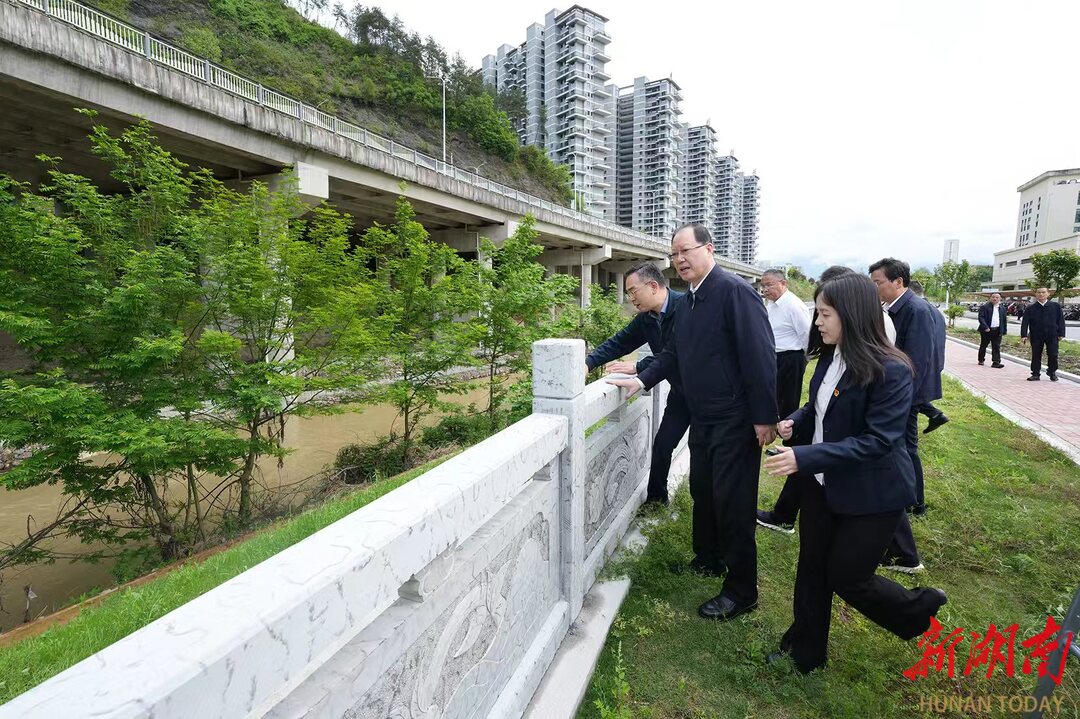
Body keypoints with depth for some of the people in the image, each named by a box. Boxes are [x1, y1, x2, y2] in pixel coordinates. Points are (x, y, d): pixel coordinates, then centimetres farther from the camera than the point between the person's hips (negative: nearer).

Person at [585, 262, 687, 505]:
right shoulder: (645, 318, -2)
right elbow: (619, 342, 2)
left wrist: (637, 367, -24)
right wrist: (588, 363, -11)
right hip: (680, 392, 6)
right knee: (662, 445, 9)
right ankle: (656, 498, 27)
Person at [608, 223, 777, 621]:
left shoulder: (735, 291, -16)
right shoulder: (688, 301, 10)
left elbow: (760, 354, -21)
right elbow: (673, 352, 18)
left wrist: (764, 417, -21)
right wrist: (642, 379, 6)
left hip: (735, 420, -8)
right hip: (702, 417, 9)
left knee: (733, 502, 1)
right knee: (702, 492, 21)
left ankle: (741, 591, 19)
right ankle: (708, 558, 42)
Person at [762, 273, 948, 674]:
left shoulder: (890, 371, -22)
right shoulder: (830, 358, 0)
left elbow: (877, 440, -26)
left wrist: (804, 457, -33)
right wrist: (795, 422, -7)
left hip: (871, 493, -7)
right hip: (822, 484, 7)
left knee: (846, 578, 9)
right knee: (811, 568, 15)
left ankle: (920, 609, 40)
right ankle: (805, 651, 34)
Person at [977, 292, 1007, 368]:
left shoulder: (1002, 308, 11)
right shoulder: (985, 307, -4)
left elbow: (1005, 320, 16)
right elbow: (981, 317, -11)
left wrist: (1005, 330, 12)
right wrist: (985, 327, -21)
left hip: (997, 331, 3)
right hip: (987, 330, -3)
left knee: (996, 347, -1)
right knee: (983, 346, 9)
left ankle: (996, 362, -3)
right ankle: (981, 360, 22)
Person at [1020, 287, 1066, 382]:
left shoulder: (1056, 306, 5)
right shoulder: (1030, 308, 1)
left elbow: (1061, 320, 6)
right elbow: (1025, 322, -2)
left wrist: (1061, 334, 0)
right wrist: (1023, 335, -10)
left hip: (1052, 335, 1)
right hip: (1036, 336, 0)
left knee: (1053, 355, 2)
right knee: (1036, 355, 4)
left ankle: (1052, 372, 21)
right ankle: (1035, 374, 11)